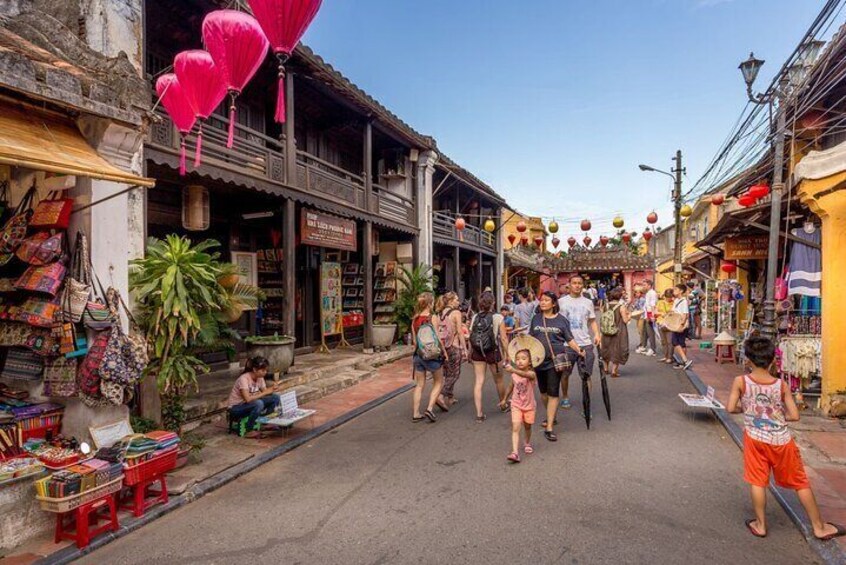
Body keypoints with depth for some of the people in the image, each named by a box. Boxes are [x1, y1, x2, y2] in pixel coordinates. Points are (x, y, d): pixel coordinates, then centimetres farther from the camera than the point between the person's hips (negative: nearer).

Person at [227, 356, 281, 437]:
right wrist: (266, 392, -28)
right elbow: (248, 399, -34)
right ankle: (248, 429, -15)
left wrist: (272, 389, -23)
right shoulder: (244, 379, -25)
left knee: (275, 398, -9)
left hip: (250, 405, 7)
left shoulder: (260, 378, -2)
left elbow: (264, 391, -2)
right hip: (235, 409, -7)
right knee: (258, 403, -36)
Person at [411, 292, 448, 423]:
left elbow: (414, 340, 6)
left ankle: (415, 414, 15)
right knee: (439, 382, 14)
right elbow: (438, 338, -11)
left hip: (419, 355, 4)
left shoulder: (414, 319, 2)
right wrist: (445, 351, 1)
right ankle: (429, 409, 2)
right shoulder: (433, 318, -12)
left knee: (419, 385, 13)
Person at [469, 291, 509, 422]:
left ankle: (479, 413, 2)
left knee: (479, 382, 5)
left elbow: (470, 337, 1)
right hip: (492, 352, -2)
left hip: (477, 352, 2)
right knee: (499, 379, 19)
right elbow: (503, 338, -9)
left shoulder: (475, 317, 0)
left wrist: (470, 353, 10)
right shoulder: (498, 318, -8)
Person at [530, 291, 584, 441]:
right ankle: (551, 416, 39)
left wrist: (579, 351, -11)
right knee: (543, 392, 16)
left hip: (555, 360, -3)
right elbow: (530, 338, 13)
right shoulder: (536, 319, 6)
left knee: (553, 393, -5)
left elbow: (569, 339, 1)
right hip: (539, 360, 4)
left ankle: (549, 427, -2)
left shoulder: (561, 320, -2)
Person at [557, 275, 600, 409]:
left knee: (586, 375, 3)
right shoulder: (561, 301, 1)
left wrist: (597, 334, -6)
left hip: (585, 343, 1)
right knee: (565, 373, 11)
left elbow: (592, 321, 10)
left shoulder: (588, 302, 7)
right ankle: (565, 397, 30)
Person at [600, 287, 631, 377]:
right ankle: (614, 370, 8)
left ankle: (606, 368, 33)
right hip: (619, 332, -4)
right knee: (618, 350, 8)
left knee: (607, 349, 21)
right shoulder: (622, 306, -15)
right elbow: (625, 320, -14)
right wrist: (629, 316, 4)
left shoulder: (606, 306, -2)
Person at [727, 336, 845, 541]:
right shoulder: (782, 385, -11)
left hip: (755, 439, -1)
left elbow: (731, 408, -13)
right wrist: (778, 415, 10)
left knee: (757, 482, 11)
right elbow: (794, 416, -9)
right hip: (781, 441, 1)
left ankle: (760, 525, 22)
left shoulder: (740, 382, -15)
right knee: (801, 483, 17)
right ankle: (819, 527, 31)